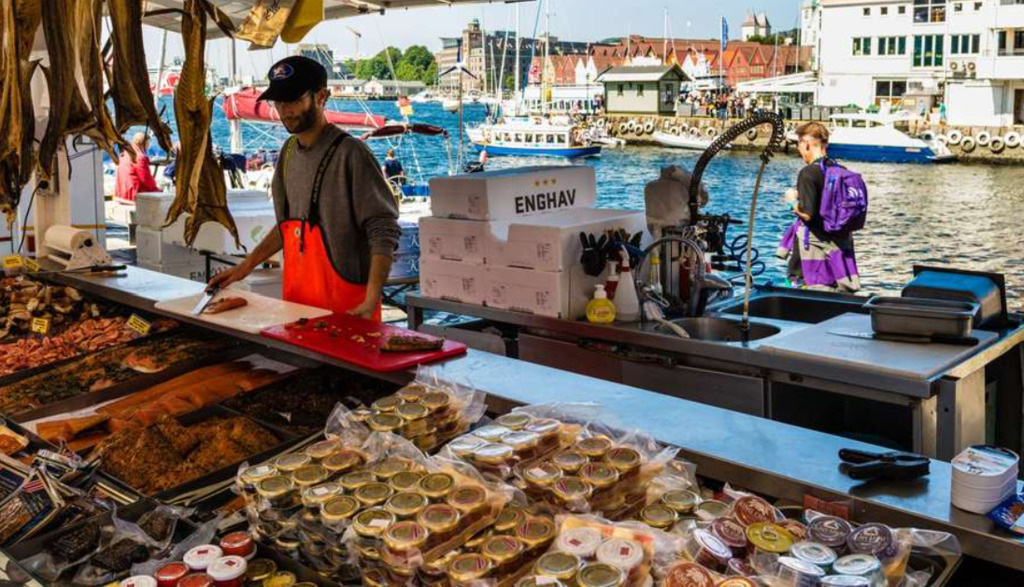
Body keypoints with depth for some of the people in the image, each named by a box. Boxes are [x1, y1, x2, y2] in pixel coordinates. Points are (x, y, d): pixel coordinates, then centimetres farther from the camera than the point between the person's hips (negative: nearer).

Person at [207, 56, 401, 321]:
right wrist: (245, 267, 16)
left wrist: (371, 302, -25)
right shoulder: (289, 151, 10)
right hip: (296, 303, 7)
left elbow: (383, 232, -16)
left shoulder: (350, 154, -14)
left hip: (347, 308, -7)